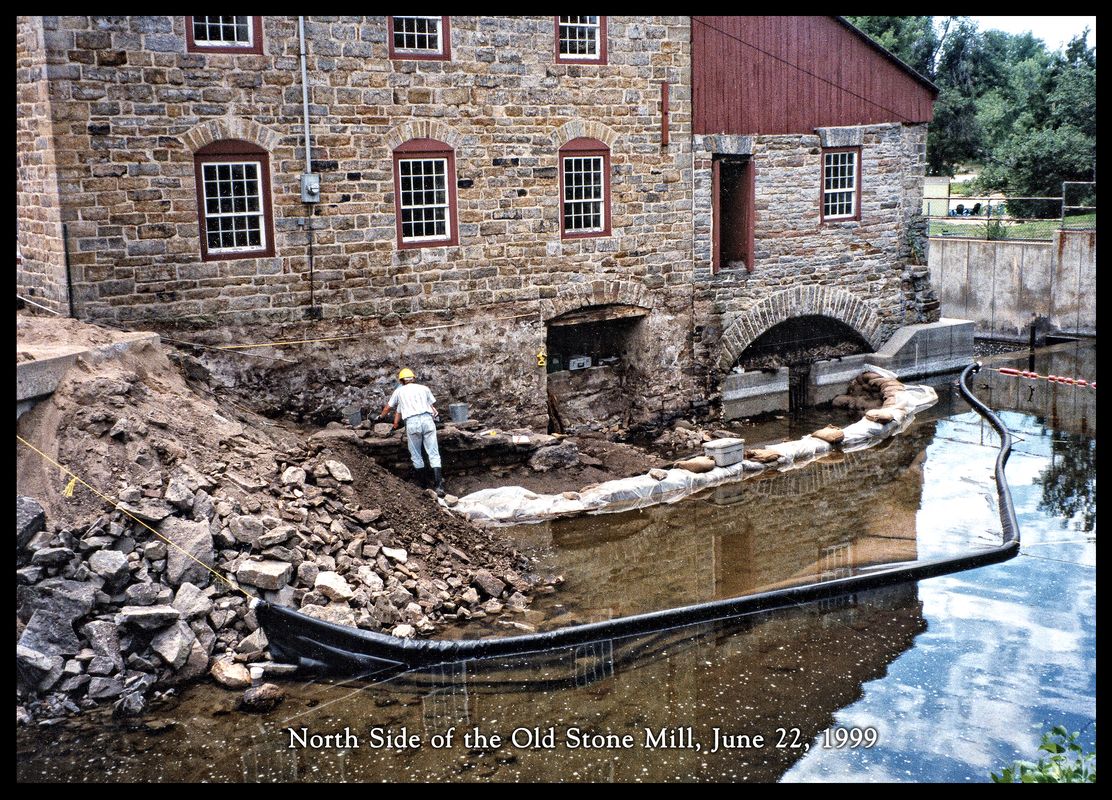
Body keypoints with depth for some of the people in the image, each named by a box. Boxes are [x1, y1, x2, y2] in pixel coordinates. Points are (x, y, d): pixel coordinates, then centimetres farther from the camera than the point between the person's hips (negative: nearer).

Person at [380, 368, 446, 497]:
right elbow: (432, 406, 18)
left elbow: (387, 408, 35)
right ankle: (439, 485, -15)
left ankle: (422, 483, 20)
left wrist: (382, 416, 54)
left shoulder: (399, 391, 21)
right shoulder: (424, 388, 21)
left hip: (411, 422, -1)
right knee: (433, 454, -2)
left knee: (416, 455, 14)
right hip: (427, 419, 1)